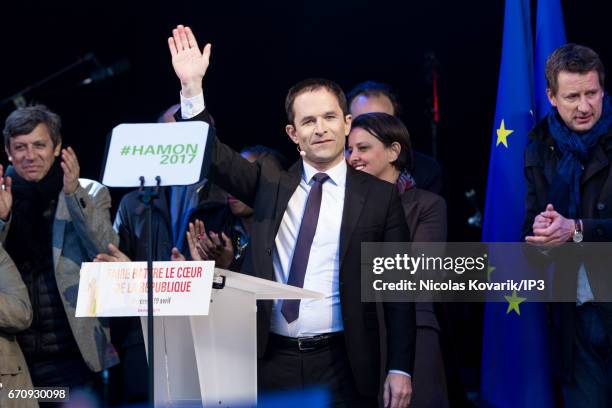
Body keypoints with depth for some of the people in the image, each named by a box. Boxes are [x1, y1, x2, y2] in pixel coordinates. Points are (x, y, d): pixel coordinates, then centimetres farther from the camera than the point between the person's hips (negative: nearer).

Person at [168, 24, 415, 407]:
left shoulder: (379, 196, 2)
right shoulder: (271, 184, 9)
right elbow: (214, 157, -3)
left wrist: (400, 369, -4)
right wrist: (192, 86, -15)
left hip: (342, 365, -2)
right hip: (272, 359, 2)